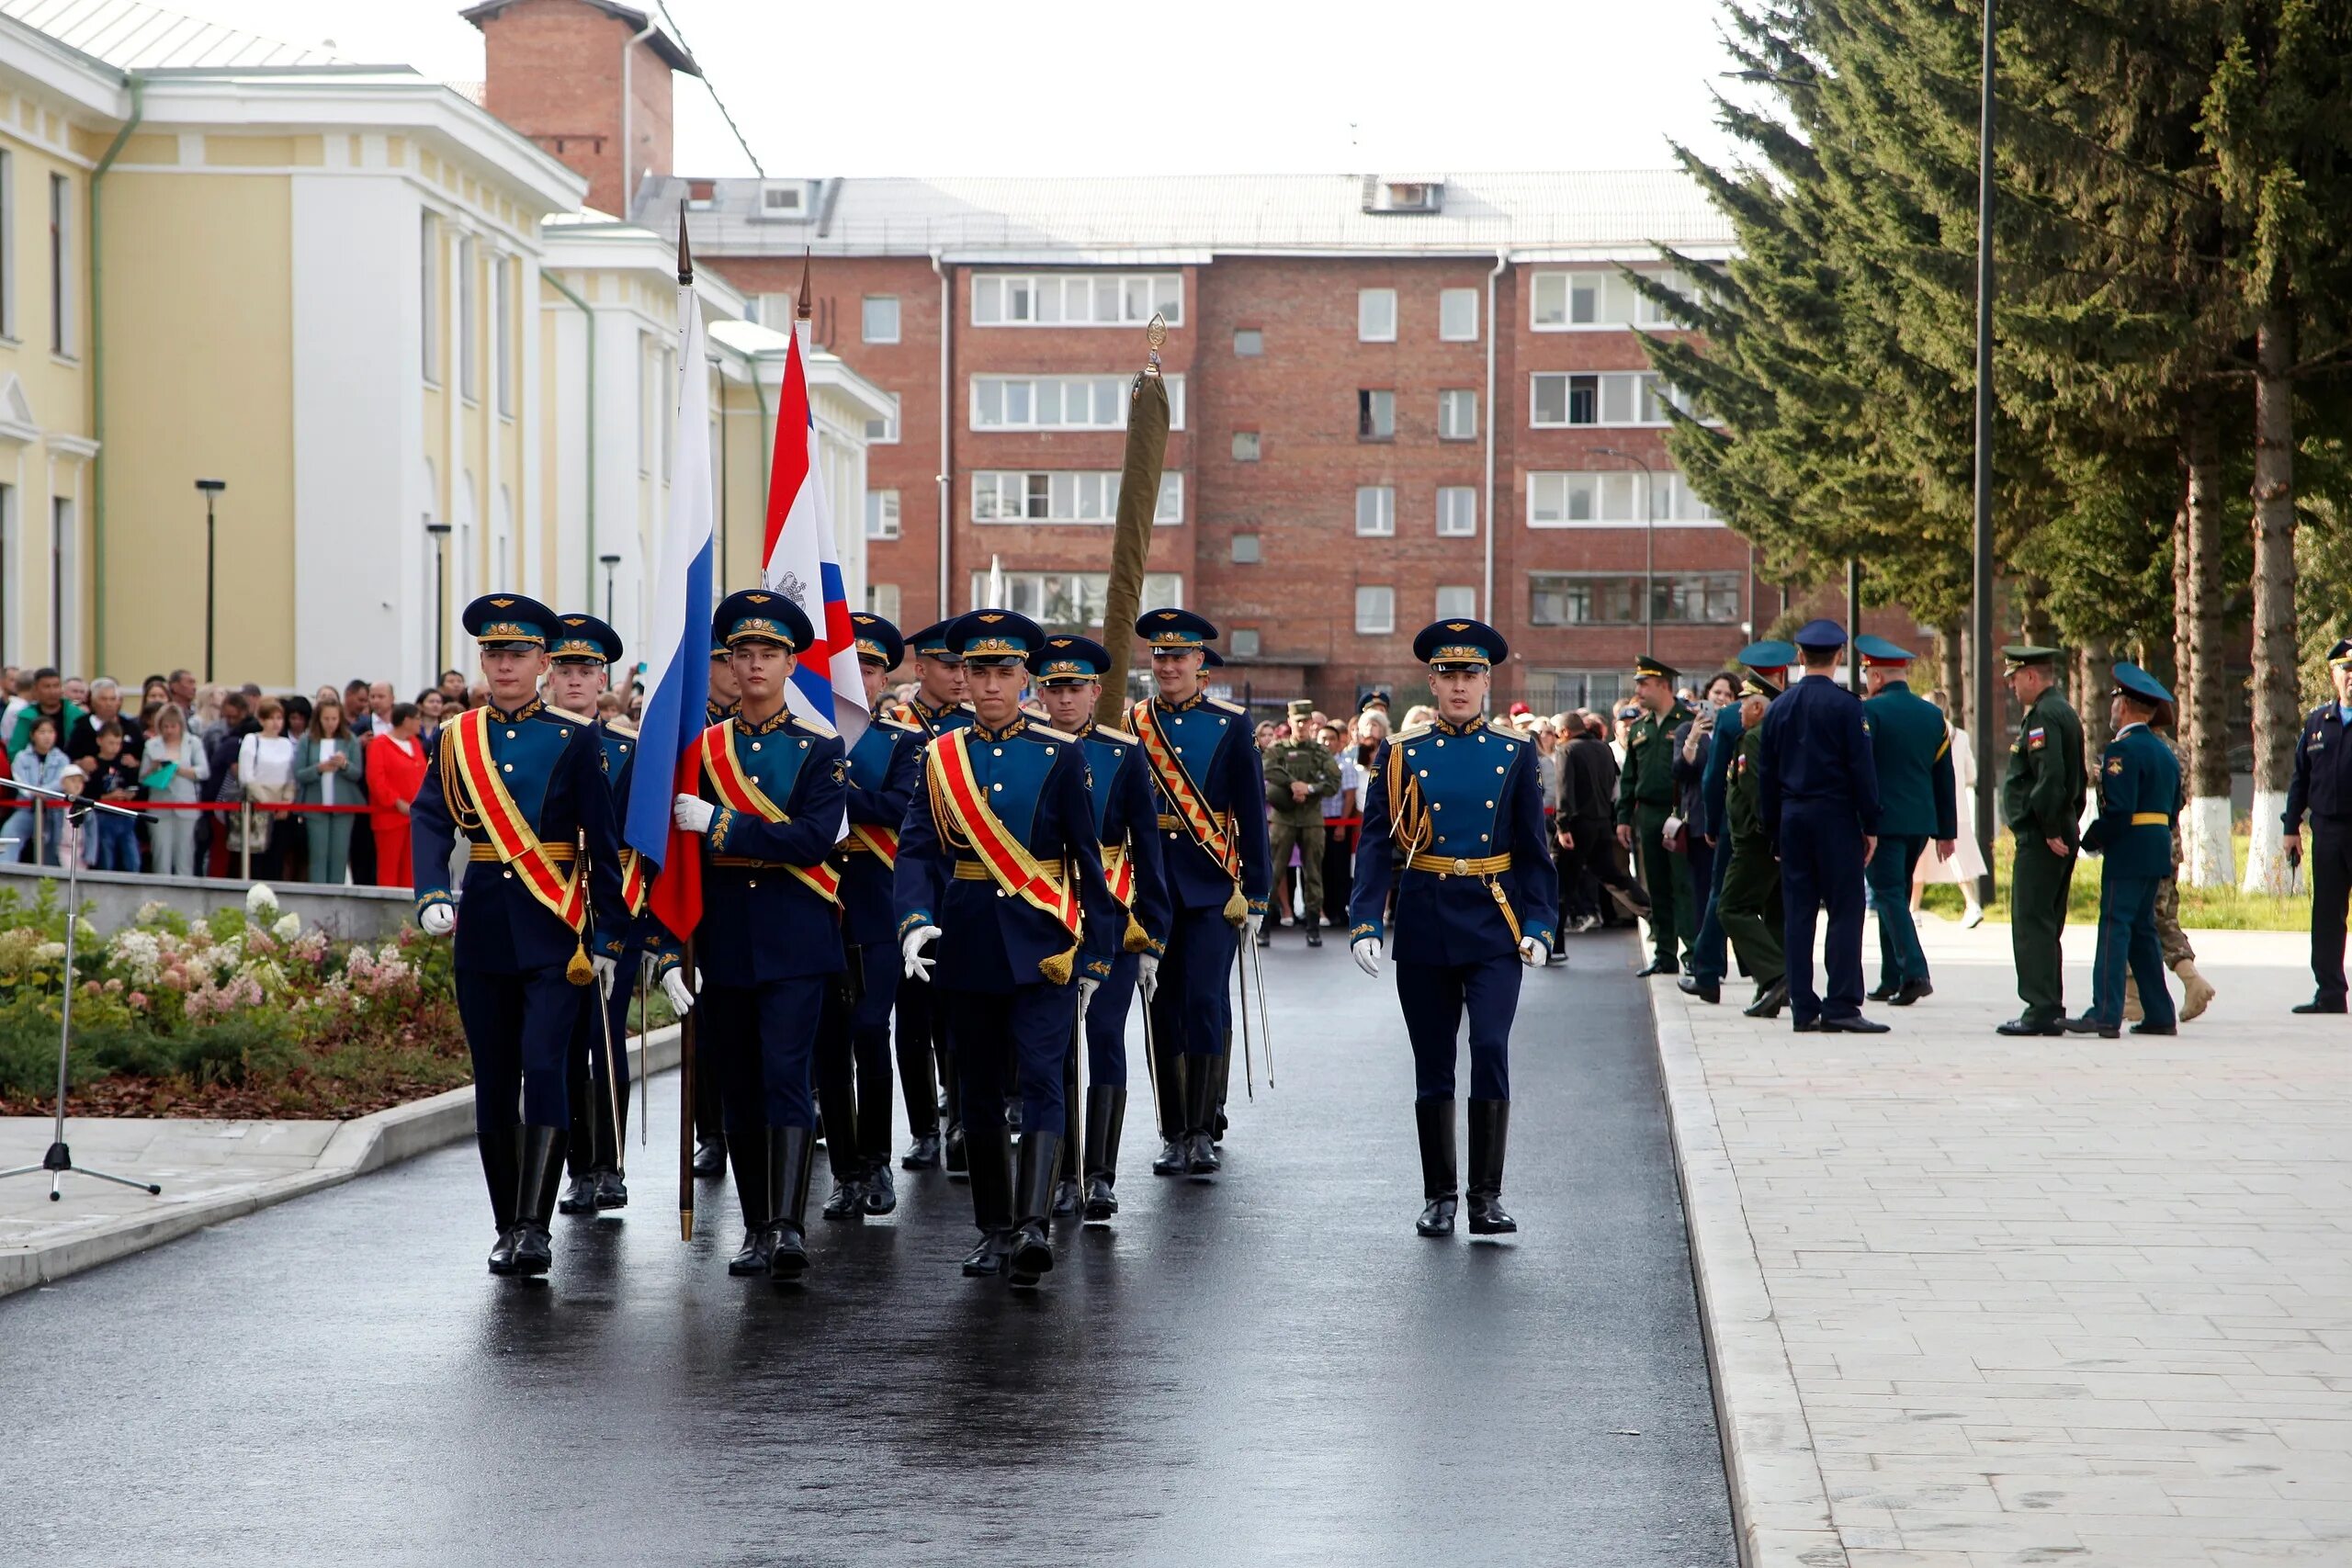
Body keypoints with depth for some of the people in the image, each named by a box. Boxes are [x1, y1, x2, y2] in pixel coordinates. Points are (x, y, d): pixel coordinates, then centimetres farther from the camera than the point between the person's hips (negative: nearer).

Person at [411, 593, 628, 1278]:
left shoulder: (573, 741, 1)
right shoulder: (455, 739, 7)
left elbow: (602, 844, 2)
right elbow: (431, 821, -3)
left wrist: (608, 938, -1)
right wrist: (432, 895, -21)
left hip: (554, 933, -3)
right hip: (483, 933, 3)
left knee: (543, 1067, -15)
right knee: (494, 1084, 7)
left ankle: (534, 1225, -17)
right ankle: (508, 1226, 16)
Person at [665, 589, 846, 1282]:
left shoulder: (820, 750, 1)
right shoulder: (701, 749, 10)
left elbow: (816, 838, -13)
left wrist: (720, 827, -15)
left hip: (794, 939, -3)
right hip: (724, 940, 3)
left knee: (787, 1077, -13)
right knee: (738, 1088, 6)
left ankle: (790, 1226, -19)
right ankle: (757, 1230, 13)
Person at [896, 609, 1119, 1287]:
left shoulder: (1060, 755, 0)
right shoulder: (940, 756, 5)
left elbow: (1087, 857, 3)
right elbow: (918, 848, -3)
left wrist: (1095, 952, 1)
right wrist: (915, 920, -21)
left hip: (1042, 943, -3)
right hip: (970, 944, 3)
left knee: (1041, 1078, -14)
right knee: (981, 1088, 9)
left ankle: (1034, 1225, -23)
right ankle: (994, 1229, 19)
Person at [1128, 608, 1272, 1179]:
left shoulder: (1230, 724, 2)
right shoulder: (1129, 724, 6)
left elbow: (1250, 812, 2)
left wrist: (1255, 893, -1)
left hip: (1212, 888, -2)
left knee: (1205, 1003, -10)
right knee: (1163, 1010, 5)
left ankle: (1203, 1131, -4)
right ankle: (1174, 1135, 13)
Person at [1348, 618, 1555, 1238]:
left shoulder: (1514, 754, 4)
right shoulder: (1402, 755, 2)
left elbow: (1533, 850, 7)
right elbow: (1375, 845, -2)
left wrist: (1538, 925, -3)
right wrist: (1364, 924, -12)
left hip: (1493, 927, 0)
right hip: (1423, 926, 1)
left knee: (1491, 1049, -13)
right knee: (1433, 1064, 6)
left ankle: (1487, 1195, -5)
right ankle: (1439, 1196, 17)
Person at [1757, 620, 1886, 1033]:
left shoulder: (1779, 707, 8)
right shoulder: (1845, 704, -7)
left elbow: (1766, 774, 12)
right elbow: (1861, 767, -9)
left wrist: (1774, 830, 18)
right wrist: (1870, 826, -4)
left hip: (1793, 818, 5)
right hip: (1835, 816, -5)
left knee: (1797, 913, 5)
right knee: (1845, 910, -4)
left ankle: (1804, 1008, 4)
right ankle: (1841, 1005, -11)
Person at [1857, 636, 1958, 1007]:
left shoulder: (1869, 712, -8)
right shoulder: (1933, 714, 11)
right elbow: (1944, 777, 13)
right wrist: (1947, 831, 17)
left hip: (1883, 819, -6)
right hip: (1921, 820, 6)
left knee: (1889, 896, -6)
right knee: (1896, 896, 15)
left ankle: (1915, 973, -19)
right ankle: (1892, 979, 16)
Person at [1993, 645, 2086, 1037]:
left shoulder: (2043, 716, -14)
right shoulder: (2063, 712, 18)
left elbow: (2051, 776, -25)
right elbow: (2075, 780, 20)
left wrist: (2050, 830, -20)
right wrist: (2064, 826, 17)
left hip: (2040, 840, -10)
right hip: (2060, 835, 10)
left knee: (2032, 924, -8)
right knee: (2046, 926, 13)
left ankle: (2041, 1011, -10)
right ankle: (2051, 1010, 16)